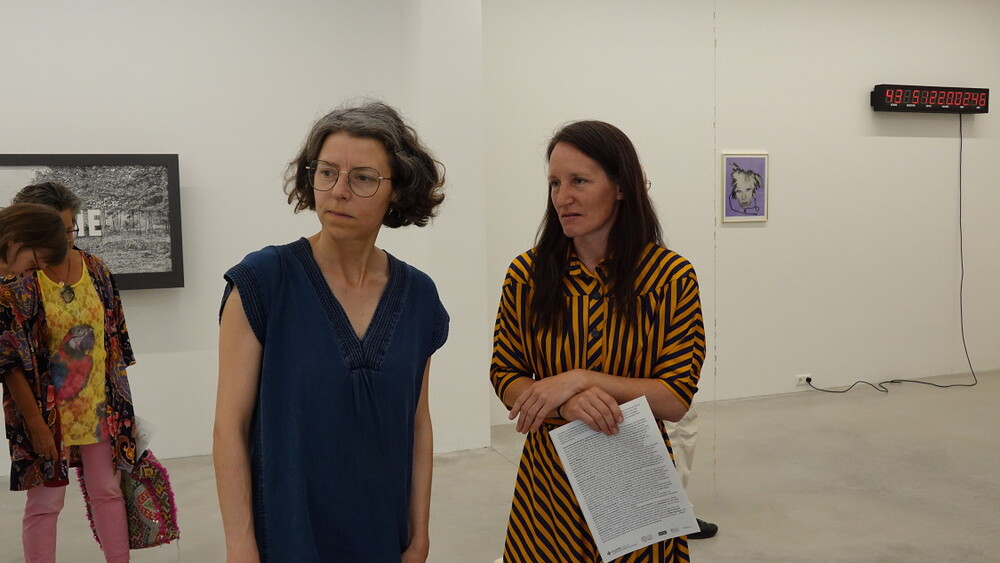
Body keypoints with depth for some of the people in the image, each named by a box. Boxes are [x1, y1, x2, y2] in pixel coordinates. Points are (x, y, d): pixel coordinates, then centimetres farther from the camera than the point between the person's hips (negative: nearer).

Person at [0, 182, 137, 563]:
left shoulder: (95, 269, 2)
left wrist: (122, 403, 10)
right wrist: (36, 424, -17)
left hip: (98, 407, 4)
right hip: (45, 413, -4)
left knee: (108, 491, 13)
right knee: (45, 502, 5)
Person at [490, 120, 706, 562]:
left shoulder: (672, 277, -10)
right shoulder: (527, 274, -5)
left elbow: (676, 400, -10)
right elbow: (506, 378, -1)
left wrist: (582, 378, -21)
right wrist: (567, 404, -21)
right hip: (549, 472, 1)